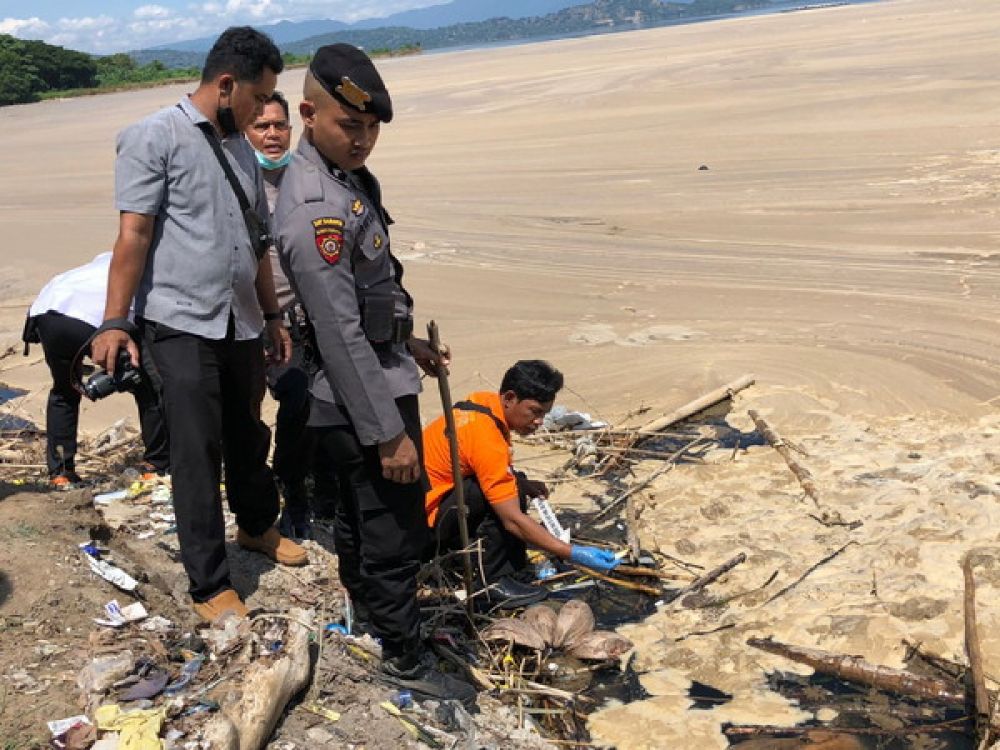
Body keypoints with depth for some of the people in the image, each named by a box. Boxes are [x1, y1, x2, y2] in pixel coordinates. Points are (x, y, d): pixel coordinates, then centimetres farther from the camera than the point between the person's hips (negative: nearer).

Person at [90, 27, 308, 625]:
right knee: (197, 452, -3)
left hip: (241, 324, 7)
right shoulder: (155, 137, -5)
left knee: (248, 437, 18)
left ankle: (258, 525, 42)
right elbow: (134, 233, -11)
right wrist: (115, 322, -17)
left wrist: (273, 315, 21)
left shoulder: (242, 148, 15)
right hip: (181, 323, -6)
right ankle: (210, 585, 6)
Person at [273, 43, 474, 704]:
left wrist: (406, 342, 25)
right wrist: (388, 434, -24)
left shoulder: (346, 177, 7)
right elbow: (340, 335, -26)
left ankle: (368, 608, 45)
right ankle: (405, 659, 19)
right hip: (364, 397, -10)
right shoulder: (316, 208, -25)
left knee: (361, 510, 25)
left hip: (377, 373, 10)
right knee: (395, 529, 2)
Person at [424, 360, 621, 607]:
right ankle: (495, 581, -14)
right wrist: (574, 554, -28)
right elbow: (513, 520, -28)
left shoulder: (486, 402, -1)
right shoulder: (487, 441, -28)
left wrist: (522, 483, -2)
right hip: (426, 515, -10)